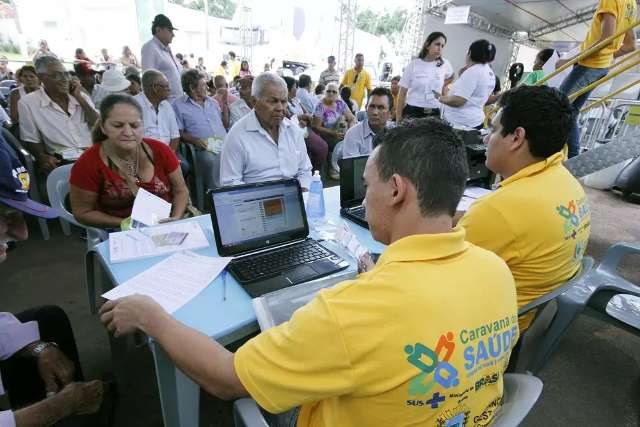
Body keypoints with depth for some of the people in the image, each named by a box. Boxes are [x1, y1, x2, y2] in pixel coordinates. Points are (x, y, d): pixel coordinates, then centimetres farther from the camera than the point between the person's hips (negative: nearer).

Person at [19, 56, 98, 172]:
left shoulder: (81, 96, 15)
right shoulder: (28, 102, 5)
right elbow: (32, 140, 7)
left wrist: (79, 97, 0)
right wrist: (42, 157, -12)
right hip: (62, 162, -2)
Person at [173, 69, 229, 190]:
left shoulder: (212, 102, 26)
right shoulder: (179, 105, 10)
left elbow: (225, 125, 28)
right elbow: (179, 133, 2)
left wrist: (225, 104, 19)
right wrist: (195, 140, -15)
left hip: (226, 144, 5)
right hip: (204, 148, -4)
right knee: (211, 161, -38)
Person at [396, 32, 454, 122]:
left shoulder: (444, 64, 4)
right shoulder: (413, 65, -2)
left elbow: (450, 77, 29)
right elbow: (402, 94, -2)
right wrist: (398, 119, -5)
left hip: (434, 114, 2)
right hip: (412, 112, -2)